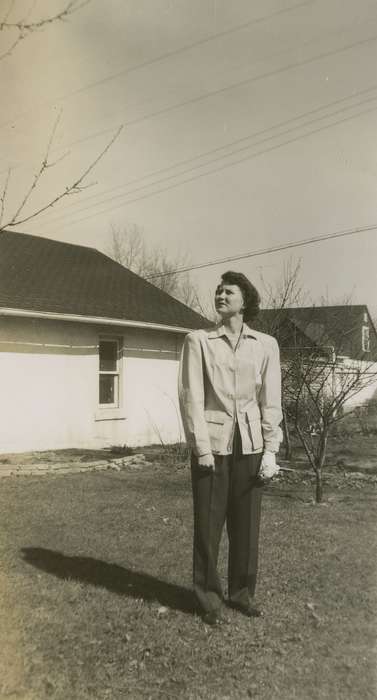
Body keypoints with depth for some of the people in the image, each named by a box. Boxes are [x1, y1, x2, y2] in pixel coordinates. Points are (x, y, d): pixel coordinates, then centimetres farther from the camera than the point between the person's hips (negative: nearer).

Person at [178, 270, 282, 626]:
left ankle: (242, 592, 30)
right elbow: (191, 396, -6)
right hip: (213, 443, -2)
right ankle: (209, 598, 22)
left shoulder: (266, 344, 3)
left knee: (247, 524, 11)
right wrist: (202, 447, -12)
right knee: (208, 524, 5)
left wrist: (270, 450, -3)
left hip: (250, 445, 2)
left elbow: (271, 400, 2)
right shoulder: (198, 340, -2)